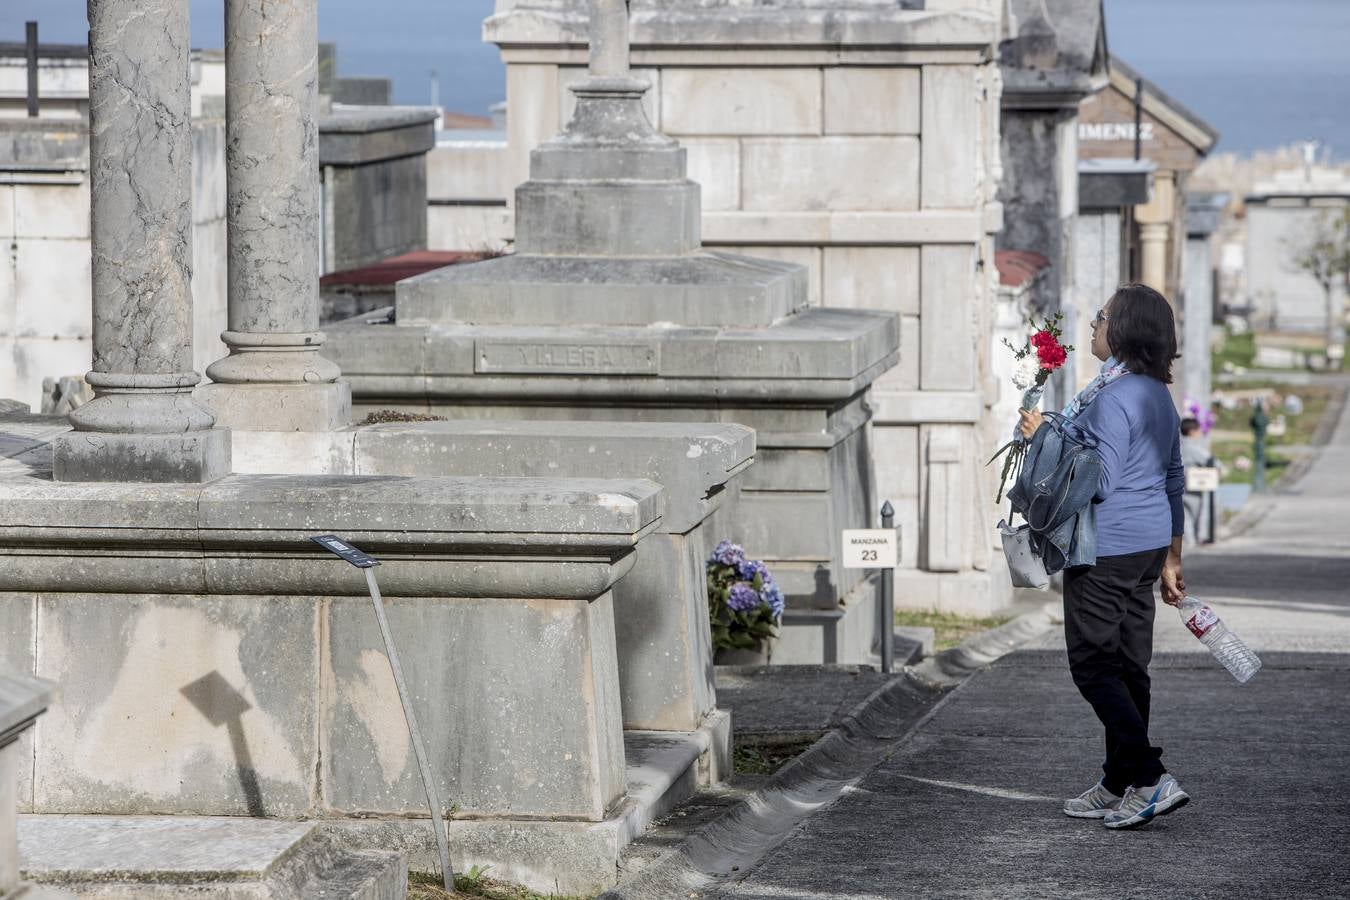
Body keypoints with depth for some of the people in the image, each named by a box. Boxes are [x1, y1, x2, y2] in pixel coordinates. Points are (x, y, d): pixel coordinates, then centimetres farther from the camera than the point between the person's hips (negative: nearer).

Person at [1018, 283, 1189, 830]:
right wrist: (1171, 560, 22)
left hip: (1106, 548, -9)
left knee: (1094, 667, -4)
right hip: (1150, 541, 9)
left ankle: (1151, 779, -12)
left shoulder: (1112, 397, -19)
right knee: (1128, 666, 13)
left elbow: (1100, 481, -24)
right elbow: (1174, 480, 16)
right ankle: (1119, 787, 20)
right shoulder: (1159, 395, 11)